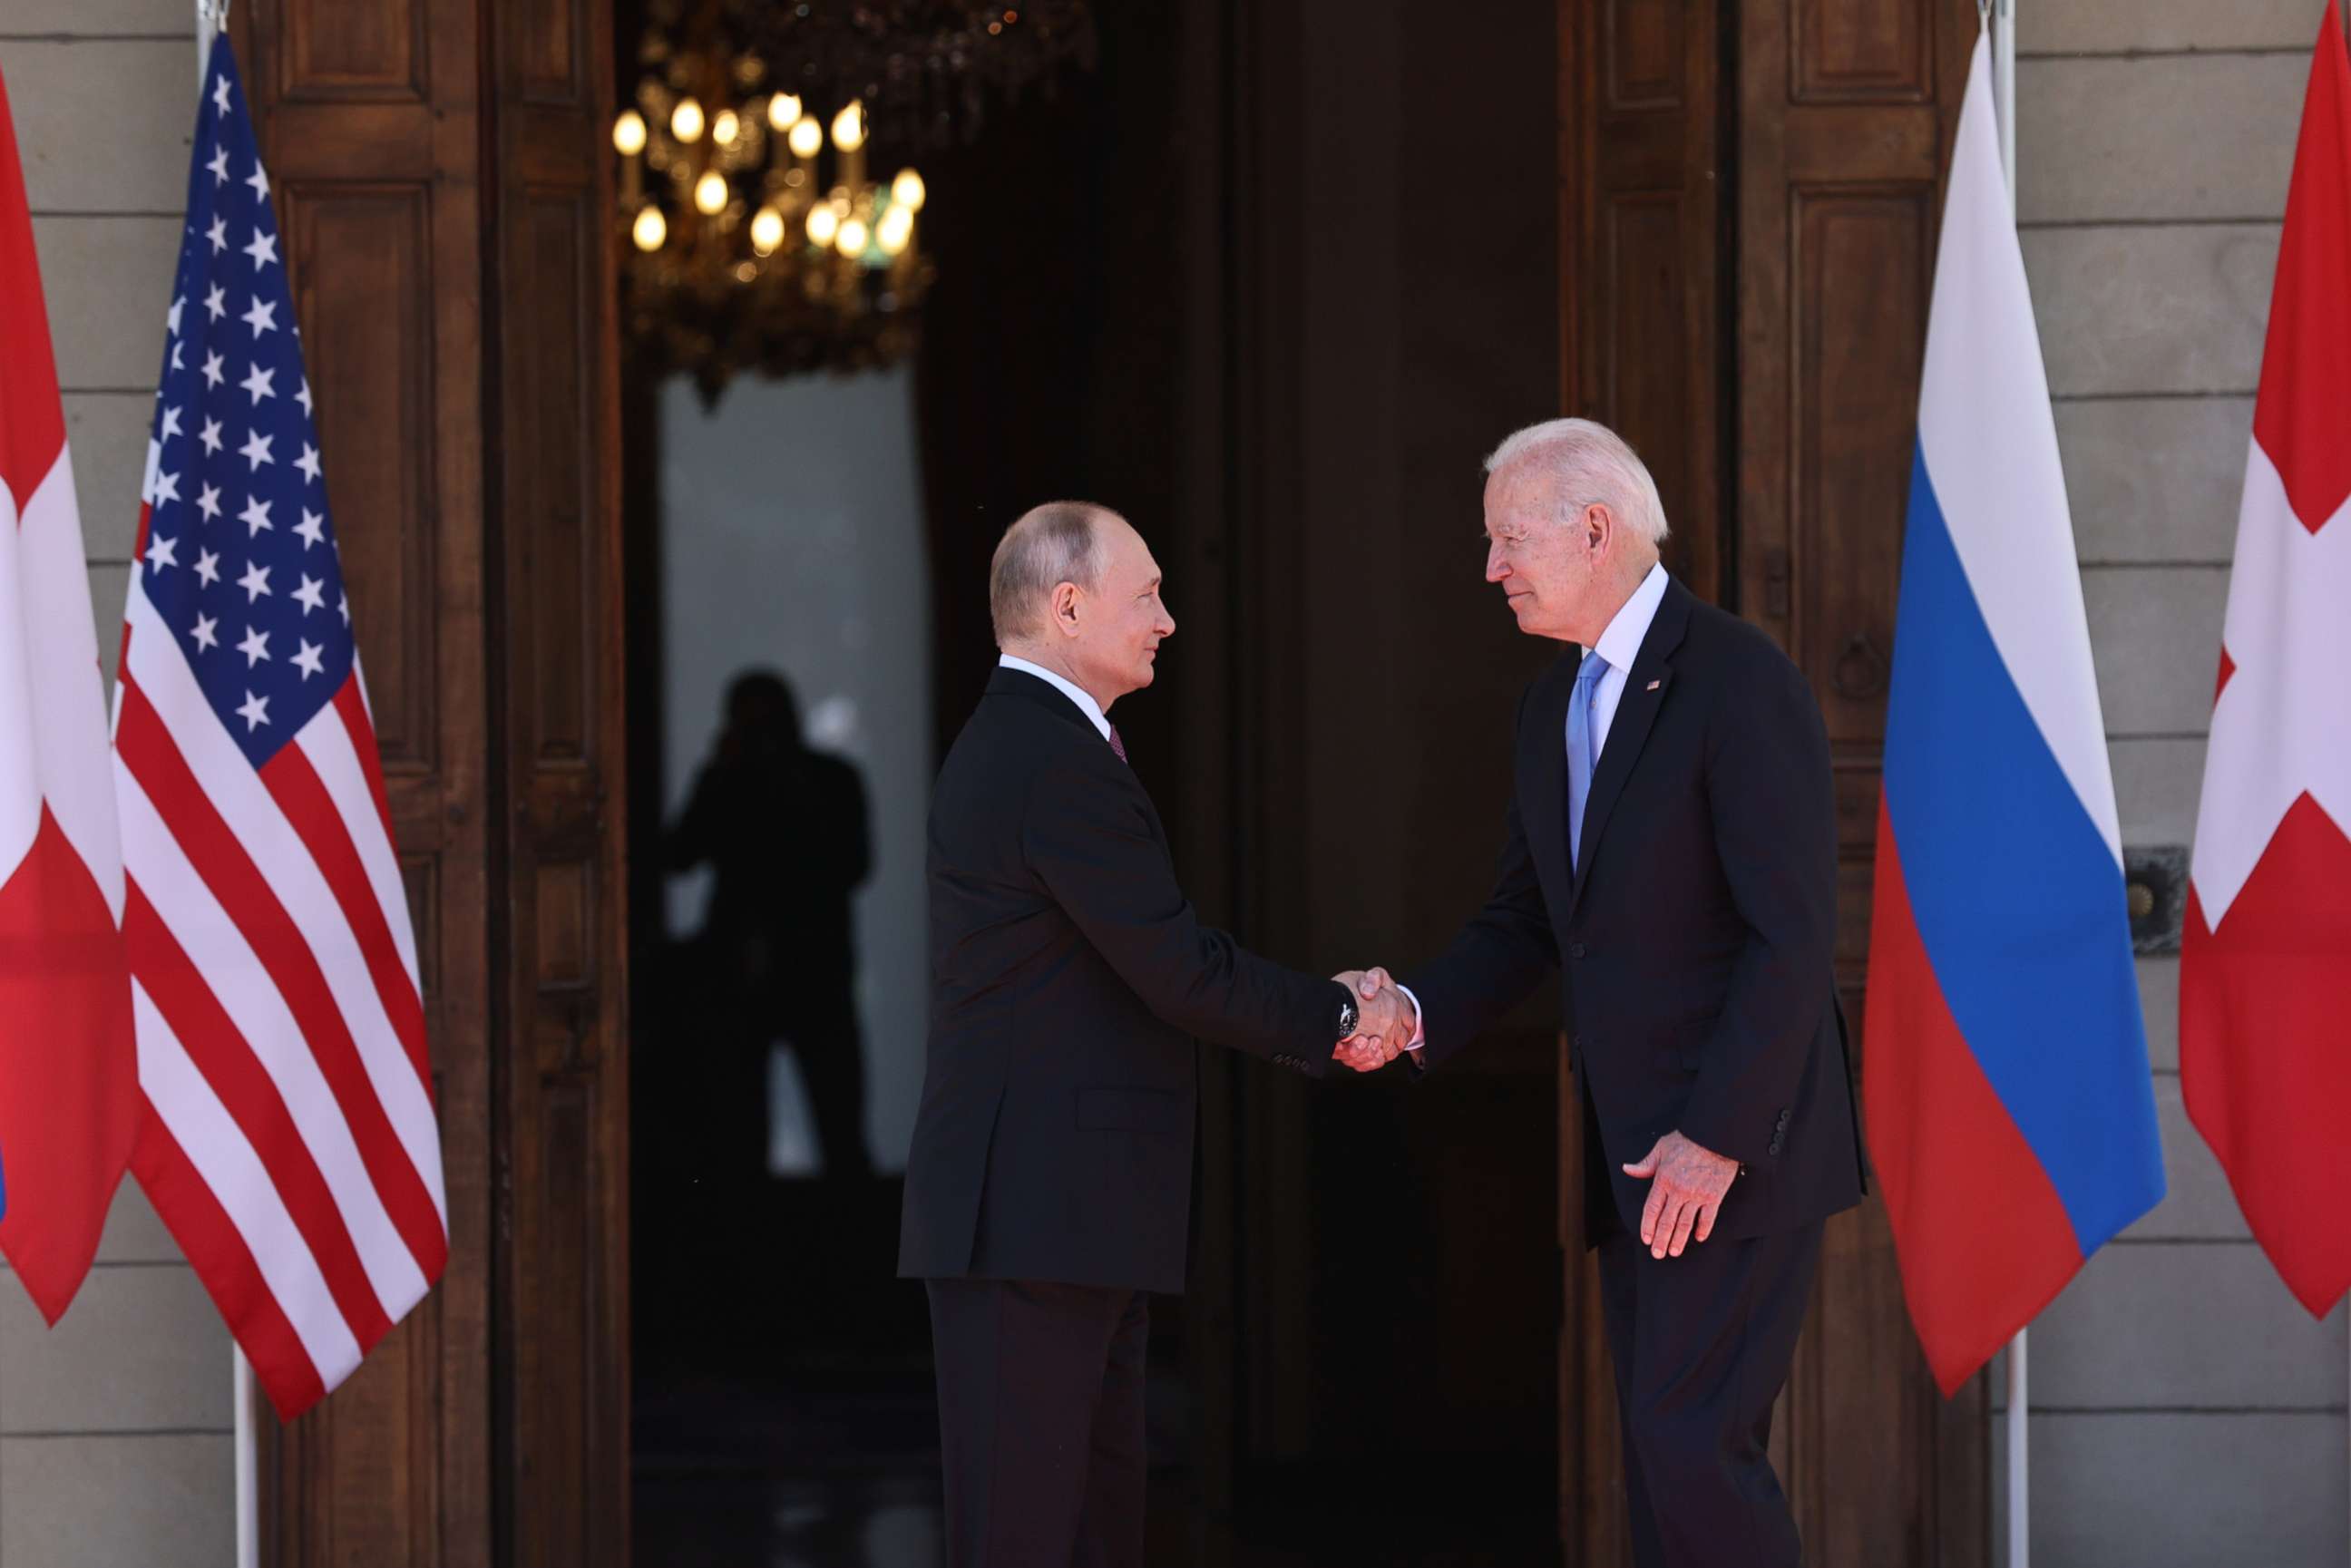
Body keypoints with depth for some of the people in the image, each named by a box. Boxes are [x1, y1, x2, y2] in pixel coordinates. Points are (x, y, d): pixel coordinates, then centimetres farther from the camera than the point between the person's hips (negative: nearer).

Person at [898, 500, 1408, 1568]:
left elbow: (1148, 968, 19)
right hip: (1035, 1217, -11)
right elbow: (1179, 971, -17)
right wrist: (1337, 1017, -2)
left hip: (1058, 1212, 11)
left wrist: (1320, 1021, 9)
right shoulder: (1059, 766, -16)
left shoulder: (1013, 748, 18)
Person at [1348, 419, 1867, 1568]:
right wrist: (1418, 1013, -1)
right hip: (1632, 1156, 9)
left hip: (1737, 1145, -9)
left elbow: (1794, 934, -19)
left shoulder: (1740, 681, -14)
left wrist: (1718, 1137, -21)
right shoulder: (1552, 707, 14)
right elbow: (1525, 921, 19)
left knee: (1693, 1443, -14)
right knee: (1660, 1460, 9)